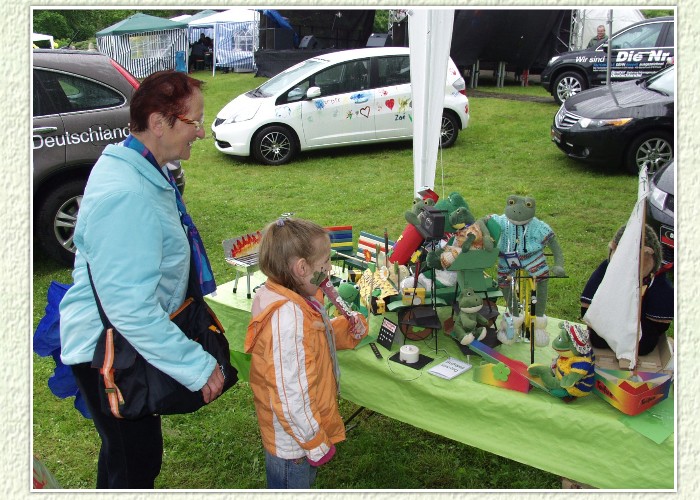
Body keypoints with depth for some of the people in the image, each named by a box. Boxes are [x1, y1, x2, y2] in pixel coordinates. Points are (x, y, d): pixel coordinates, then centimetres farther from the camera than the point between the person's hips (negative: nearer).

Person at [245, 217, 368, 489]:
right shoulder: (287, 315, -32)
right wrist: (316, 442, -20)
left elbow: (318, 338, 14)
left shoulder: (300, 299, -3)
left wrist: (348, 329, -5)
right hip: (292, 443, -8)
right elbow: (291, 395, -31)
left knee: (305, 481, 28)